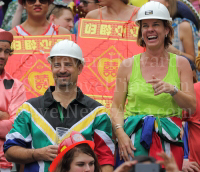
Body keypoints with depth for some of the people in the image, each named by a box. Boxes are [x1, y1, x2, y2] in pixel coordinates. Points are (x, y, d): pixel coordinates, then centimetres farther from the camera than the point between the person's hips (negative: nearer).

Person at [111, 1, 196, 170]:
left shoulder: (180, 64, 9)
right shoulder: (128, 65, 8)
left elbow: (192, 106, 3)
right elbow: (116, 107, 5)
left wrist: (172, 90, -15)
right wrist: (121, 134, -12)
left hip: (169, 139, 1)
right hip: (134, 137, 0)